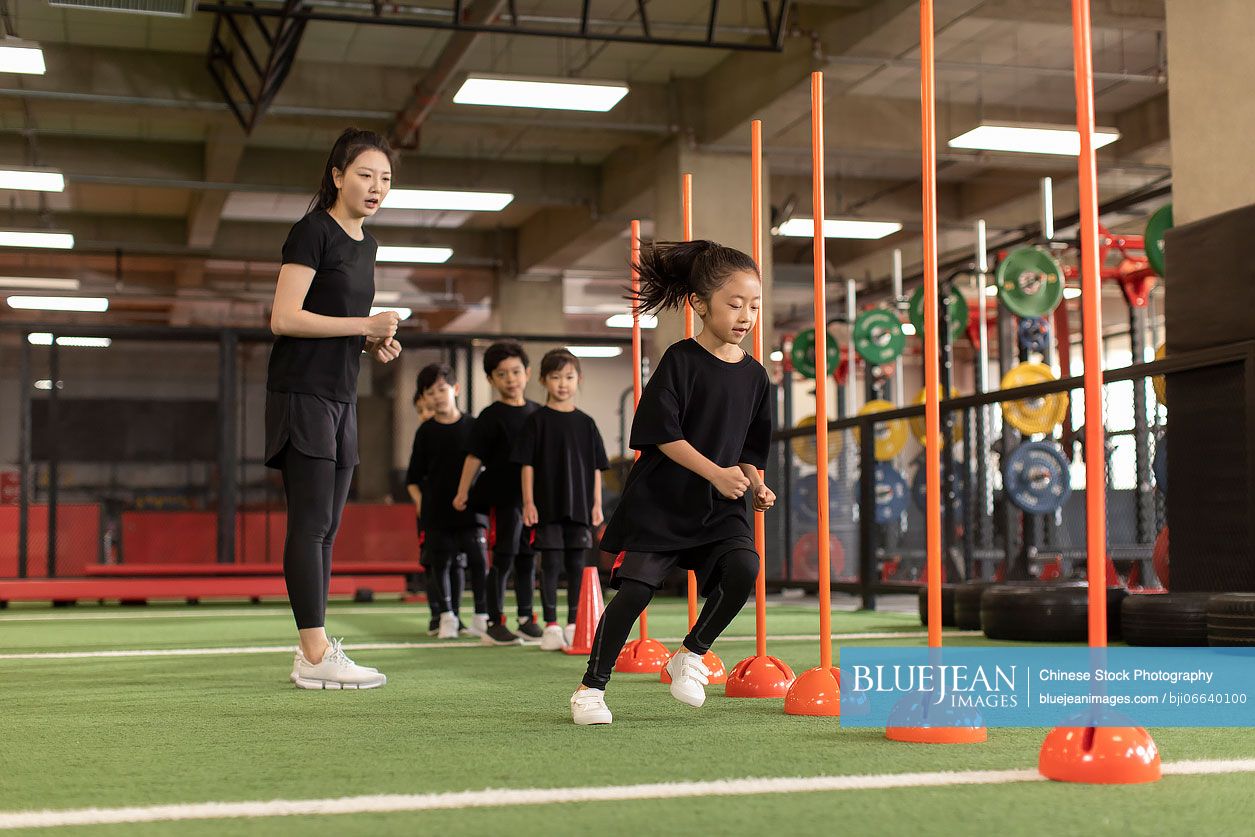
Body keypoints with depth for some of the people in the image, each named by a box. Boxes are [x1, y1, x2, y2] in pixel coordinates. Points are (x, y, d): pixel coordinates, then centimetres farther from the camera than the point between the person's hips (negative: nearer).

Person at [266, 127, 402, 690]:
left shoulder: (365, 243, 17)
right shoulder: (312, 231, -9)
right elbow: (284, 319, -16)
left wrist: (374, 343, 8)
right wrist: (366, 325, -16)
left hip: (340, 398, 9)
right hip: (301, 394, -9)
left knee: (326, 529, 7)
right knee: (311, 524, -9)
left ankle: (313, 653, 11)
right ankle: (316, 655, -8)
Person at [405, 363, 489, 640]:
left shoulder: (473, 427, 3)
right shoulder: (426, 432, 5)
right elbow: (413, 476, 9)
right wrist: (420, 500, -3)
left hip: (471, 510, -1)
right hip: (436, 511, 1)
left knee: (479, 561, -3)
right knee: (441, 564, 3)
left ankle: (482, 616, 5)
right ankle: (446, 616, 13)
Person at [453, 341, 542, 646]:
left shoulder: (537, 412, 10)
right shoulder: (492, 416, -6)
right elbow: (475, 456, -6)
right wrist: (462, 492, -8)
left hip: (532, 496, 6)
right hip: (502, 497, -5)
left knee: (528, 558, 11)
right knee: (503, 558, -4)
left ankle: (526, 619, 20)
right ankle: (494, 624, 1)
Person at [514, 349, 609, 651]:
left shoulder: (585, 422, 9)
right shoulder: (537, 421, 0)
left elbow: (596, 467, 11)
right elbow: (527, 464, -1)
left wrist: (597, 504, 6)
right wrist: (528, 502, -7)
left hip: (579, 506, 3)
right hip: (547, 506, -3)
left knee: (577, 565, 5)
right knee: (550, 564, -2)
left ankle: (573, 625, 13)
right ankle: (551, 626, 4)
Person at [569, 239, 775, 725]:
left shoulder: (754, 375, 8)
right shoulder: (680, 360, -9)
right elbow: (662, 434, -14)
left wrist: (755, 486, 1)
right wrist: (716, 473, -20)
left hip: (720, 506, 5)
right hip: (661, 501, -4)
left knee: (744, 568, -20)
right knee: (635, 589, -9)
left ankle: (691, 655, 3)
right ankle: (592, 686, 9)